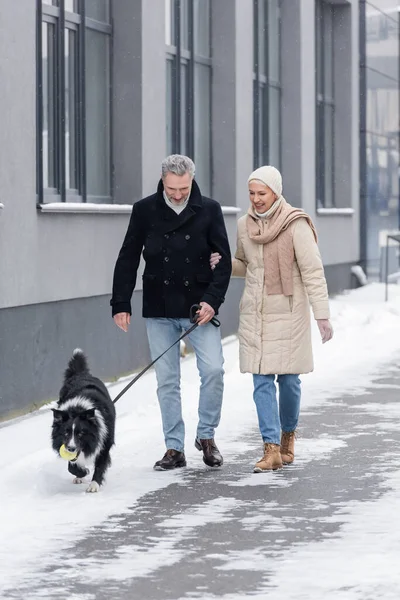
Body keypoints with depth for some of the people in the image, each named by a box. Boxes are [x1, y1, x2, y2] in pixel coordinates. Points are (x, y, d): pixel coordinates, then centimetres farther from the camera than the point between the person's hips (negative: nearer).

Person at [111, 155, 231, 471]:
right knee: (167, 380, 3)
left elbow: (224, 261, 1)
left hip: (199, 306, -1)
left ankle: (206, 435, 6)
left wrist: (212, 300, -12)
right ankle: (174, 448, 11)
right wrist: (121, 304, 0)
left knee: (213, 369, -13)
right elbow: (128, 260, 5)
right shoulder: (145, 210, 0)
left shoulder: (209, 210, 0)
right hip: (160, 311, 1)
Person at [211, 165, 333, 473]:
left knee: (288, 379, 4)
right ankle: (272, 449, -3)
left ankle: (288, 433, 30)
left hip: (288, 313, -4)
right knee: (262, 382, -2)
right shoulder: (245, 225, 5)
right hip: (254, 314, 4)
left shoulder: (296, 225, -12)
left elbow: (313, 272, -13)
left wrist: (322, 314, -17)